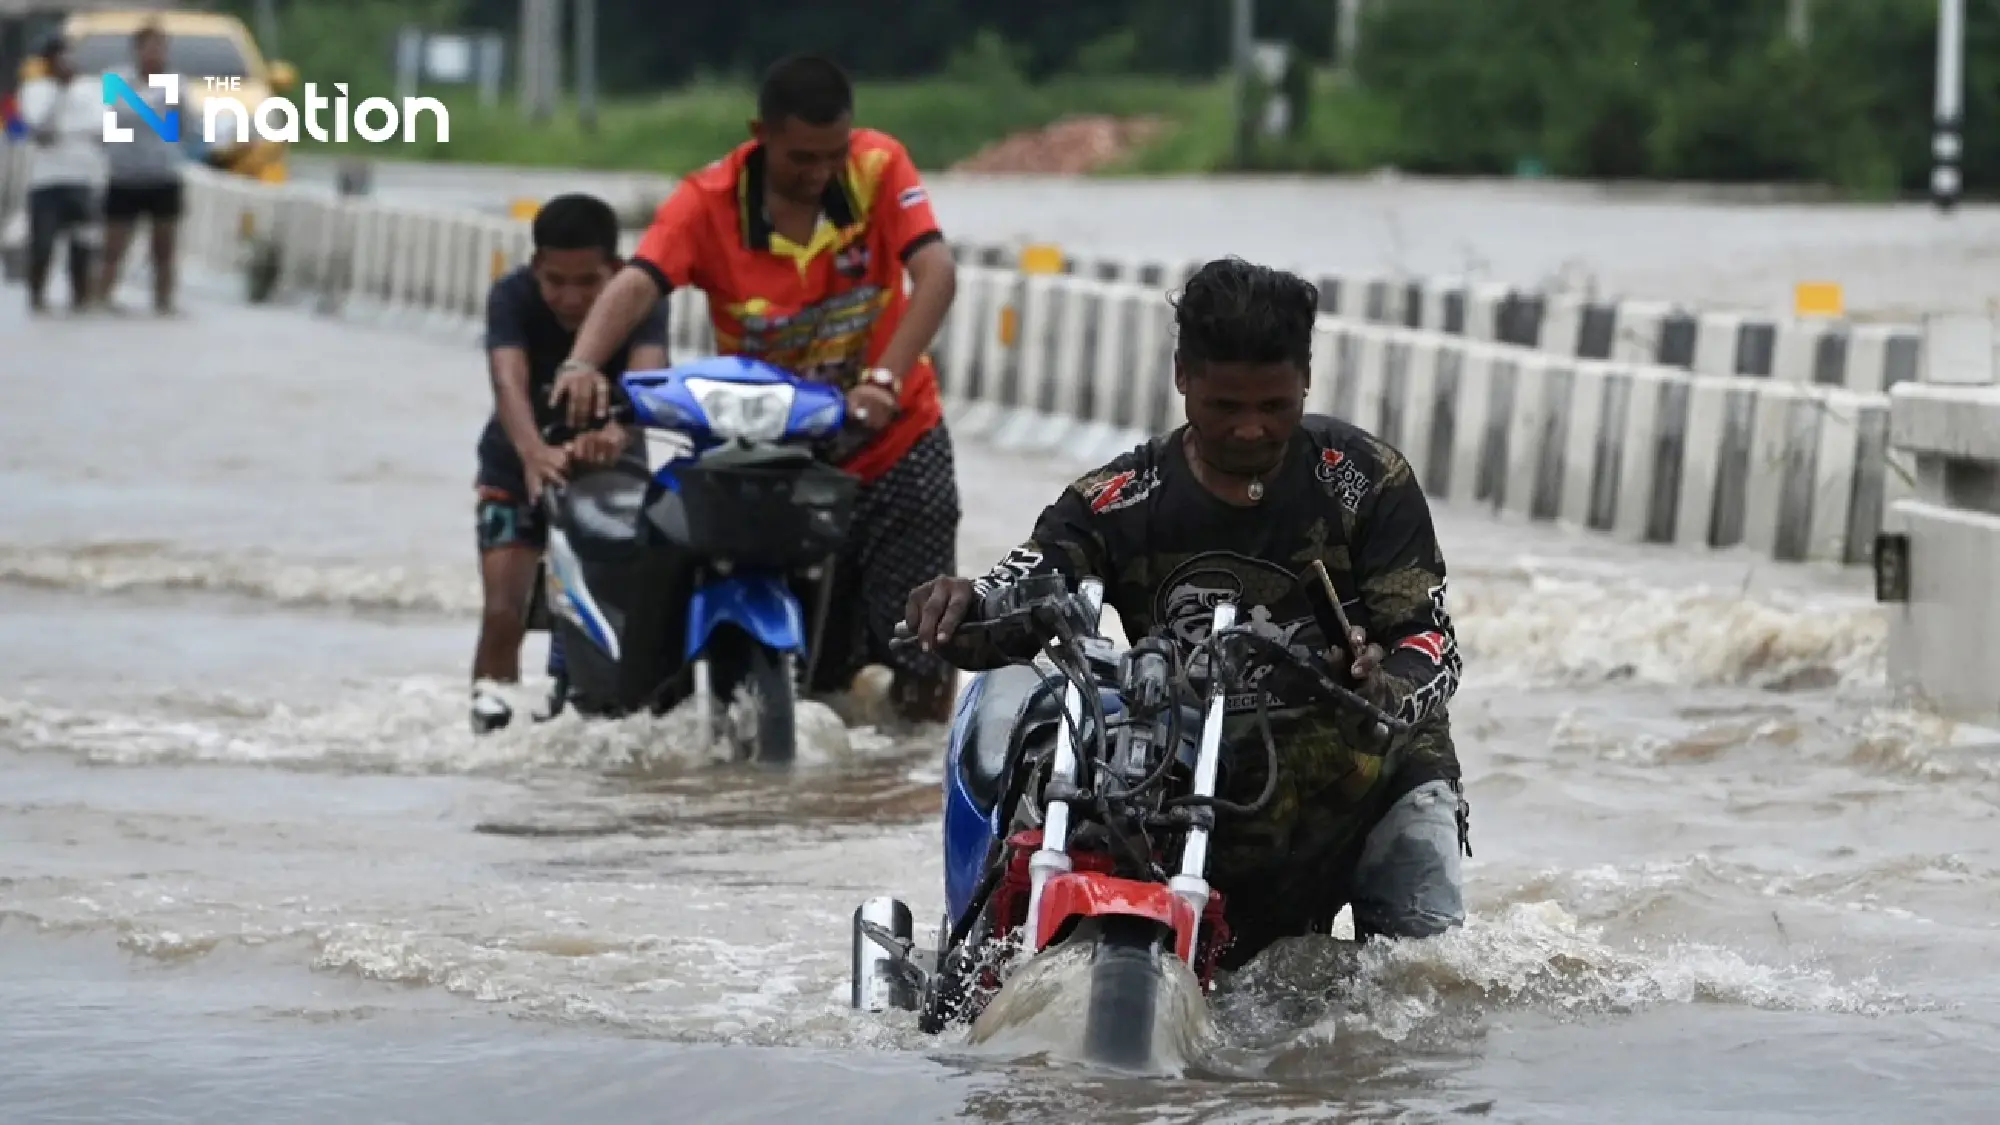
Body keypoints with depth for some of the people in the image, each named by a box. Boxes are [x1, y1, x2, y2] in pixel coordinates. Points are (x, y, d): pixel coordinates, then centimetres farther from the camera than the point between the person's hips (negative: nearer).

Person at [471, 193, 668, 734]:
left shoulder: (639, 302, -24)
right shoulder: (512, 297, -25)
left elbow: (648, 377, -43)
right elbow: (509, 381, -41)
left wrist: (617, 434, -66)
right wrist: (533, 451, -63)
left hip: (609, 466, 1)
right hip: (519, 465, -1)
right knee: (504, 614, -16)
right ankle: (490, 709, -4)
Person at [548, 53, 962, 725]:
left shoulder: (878, 168, -12)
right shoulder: (707, 203, -12)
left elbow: (936, 274, -25)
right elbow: (637, 285, -28)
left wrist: (885, 379, -40)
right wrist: (584, 363, -49)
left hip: (896, 439, -1)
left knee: (924, 664, -7)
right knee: (812, 675, 3)